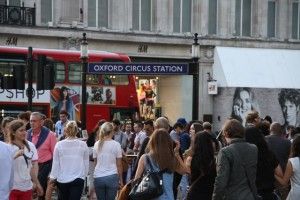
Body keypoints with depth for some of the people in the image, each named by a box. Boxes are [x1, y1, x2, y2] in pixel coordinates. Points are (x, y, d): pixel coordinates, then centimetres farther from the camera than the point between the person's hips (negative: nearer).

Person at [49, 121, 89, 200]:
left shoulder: (59, 145, -7)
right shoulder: (83, 145, -5)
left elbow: (55, 163, -1)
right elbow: (86, 163, 3)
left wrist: (53, 177, 11)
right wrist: (84, 175, 19)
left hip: (62, 180, 1)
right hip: (78, 179, -1)